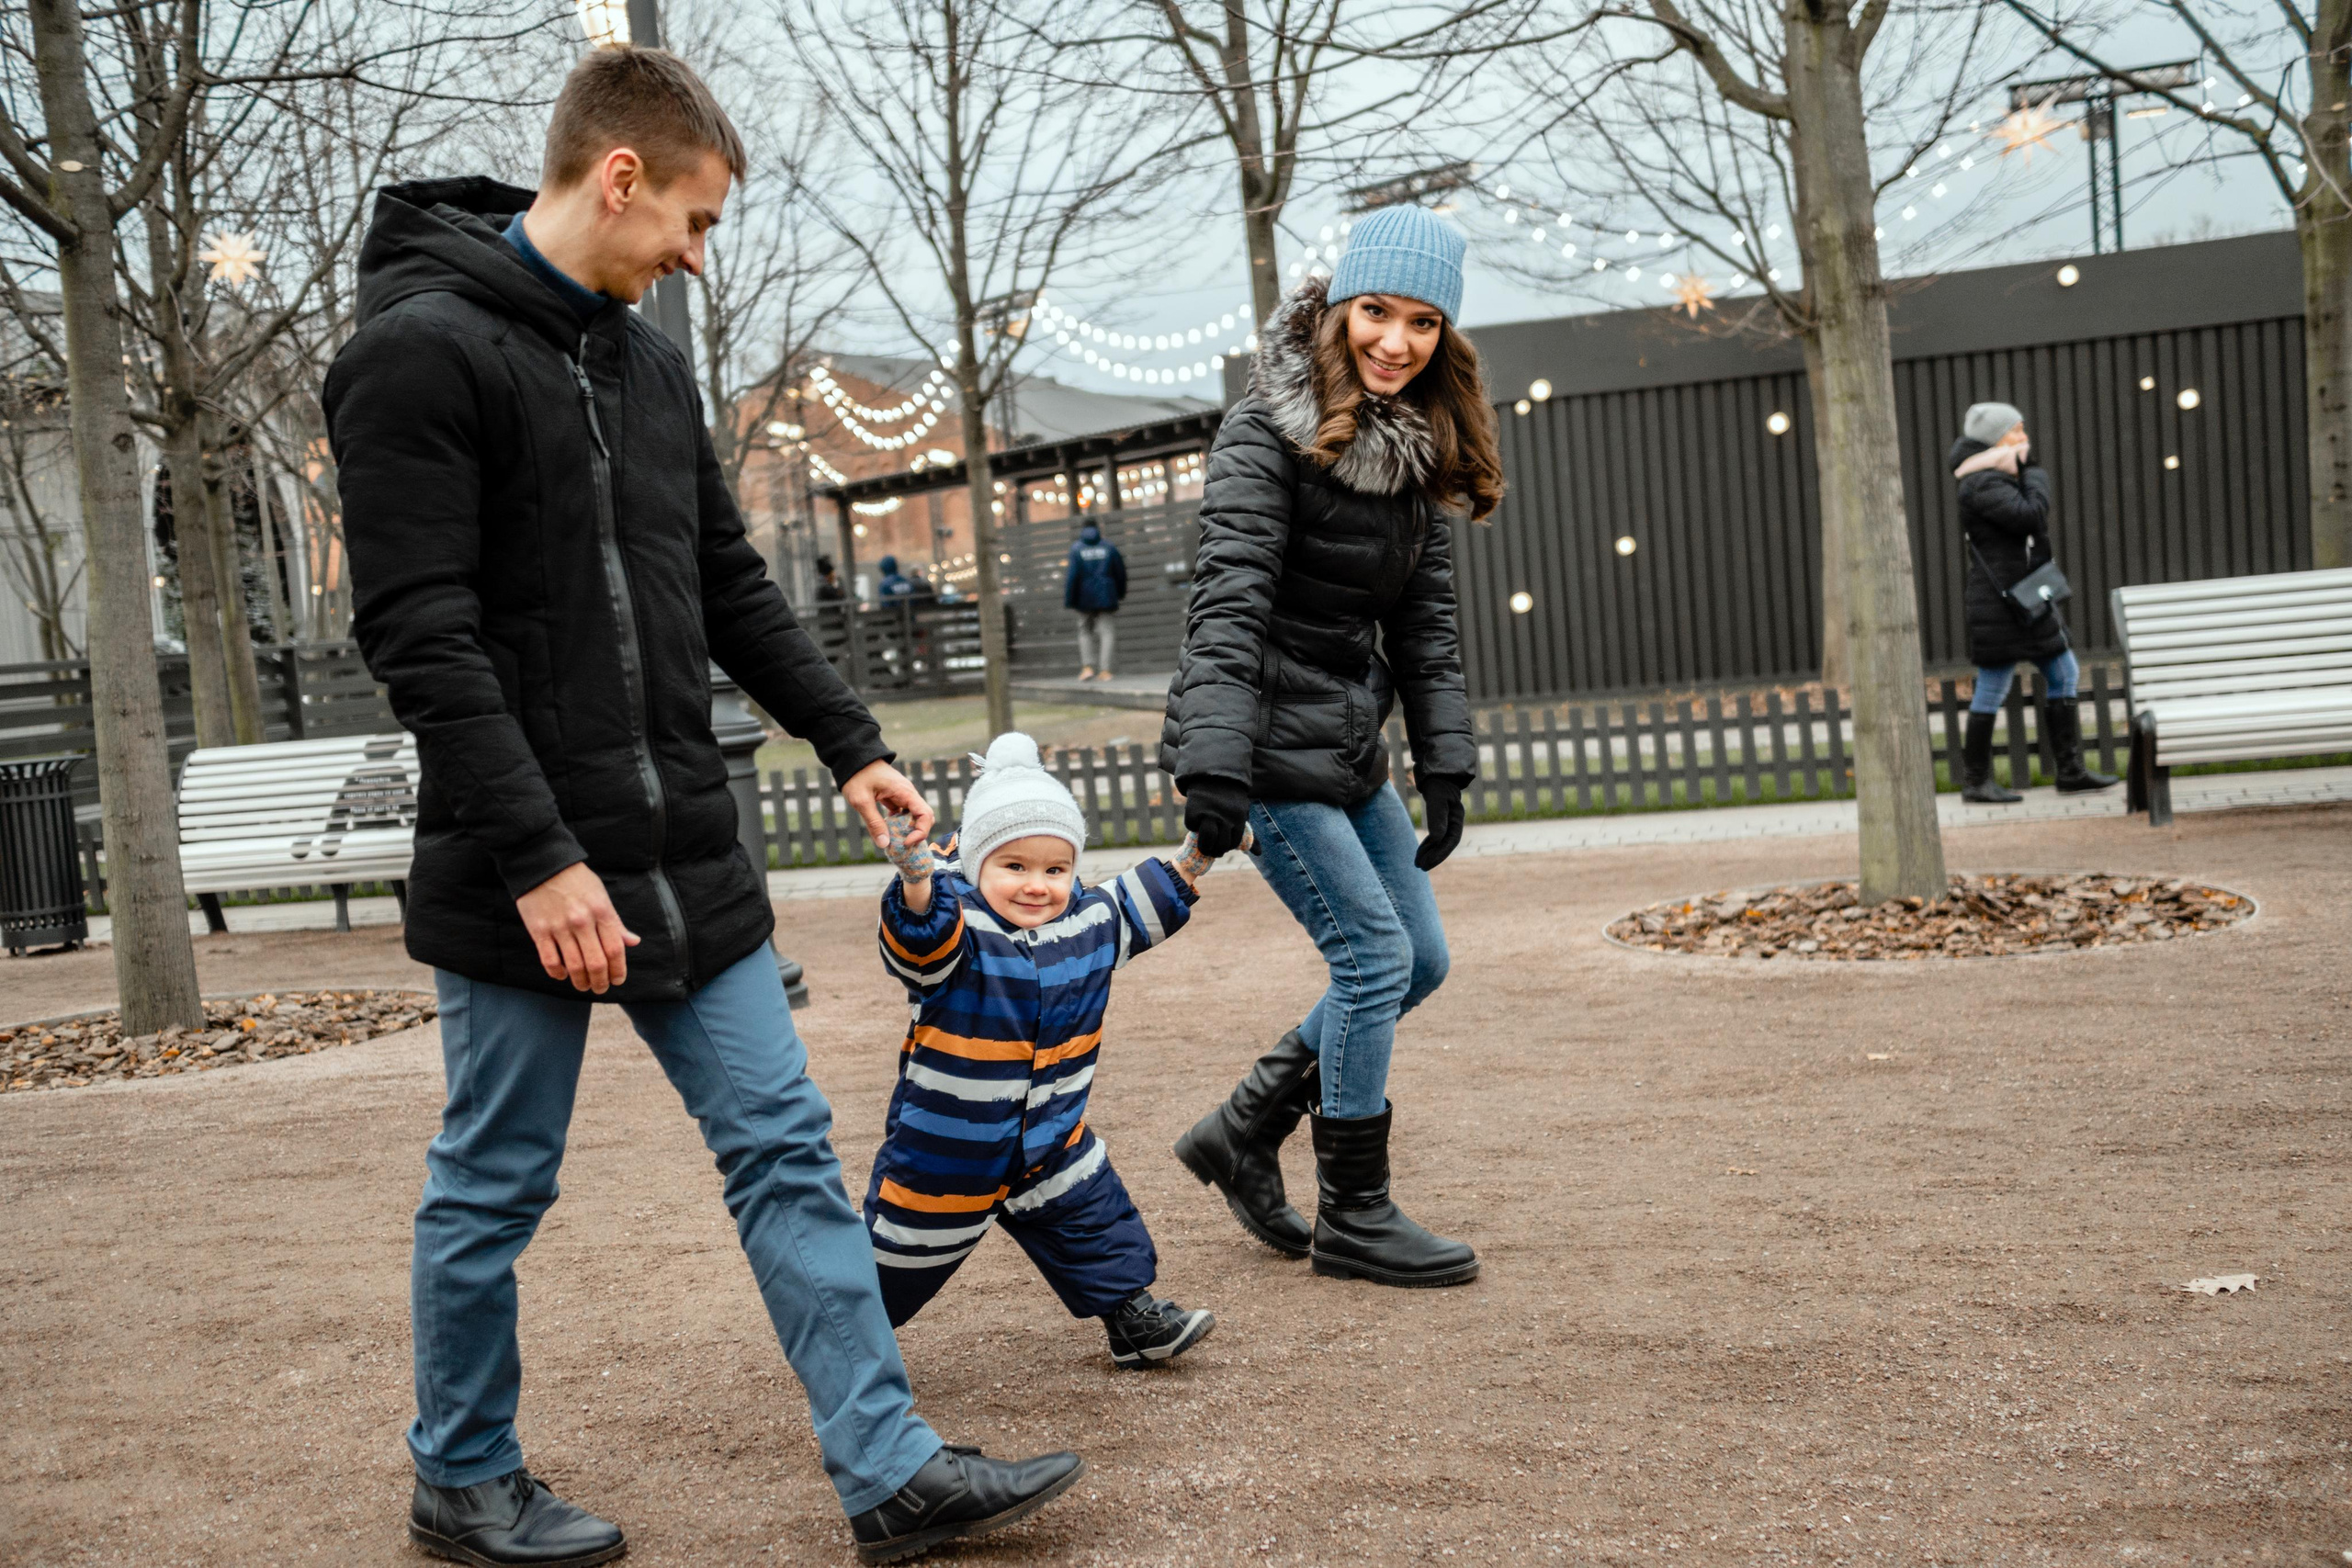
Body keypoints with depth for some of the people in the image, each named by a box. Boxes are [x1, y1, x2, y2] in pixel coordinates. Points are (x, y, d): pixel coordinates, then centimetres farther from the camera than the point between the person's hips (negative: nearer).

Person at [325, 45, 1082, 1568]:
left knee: (788, 1151, 5)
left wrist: (850, 740, 11)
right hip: (526, 877, -7)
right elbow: (421, 639, -18)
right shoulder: (420, 350, -12)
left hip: (690, 858, 7)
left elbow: (732, 587, 19)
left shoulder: (650, 360, 13)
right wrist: (538, 859, -21)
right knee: (494, 1193, 8)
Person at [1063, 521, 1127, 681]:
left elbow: (1072, 575, -9)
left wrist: (1069, 600, -5)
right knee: (1107, 632, 1)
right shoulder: (1109, 547, 3)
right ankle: (1104, 670, -8)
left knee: (1085, 632, 14)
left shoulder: (1076, 548, -2)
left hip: (1085, 599, 0)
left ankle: (1087, 666, 0)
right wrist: (1121, 594, 20)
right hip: (1106, 596, 0)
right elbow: (1120, 572, 7)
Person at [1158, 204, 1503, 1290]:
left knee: (1419, 958, 11)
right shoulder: (1267, 434, -14)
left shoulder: (1419, 451, 9)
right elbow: (1227, 608, -21)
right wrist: (1214, 768, -29)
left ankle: (1243, 1133, 23)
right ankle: (1352, 1217, 8)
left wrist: (1444, 765, 4)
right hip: (1270, 745, -9)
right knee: (1375, 956, -7)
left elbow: (1426, 621, 10)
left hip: (1351, 749, 9)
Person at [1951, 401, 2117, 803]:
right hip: (2000, 601, -11)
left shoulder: (2001, 477, 17)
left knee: (2063, 674, 12)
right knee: (1992, 690, -4)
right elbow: (2031, 515, -23)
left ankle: (2071, 772, 17)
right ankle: (1975, 781, 6)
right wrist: (2035, 474, -9)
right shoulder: (1982, 485, -16)